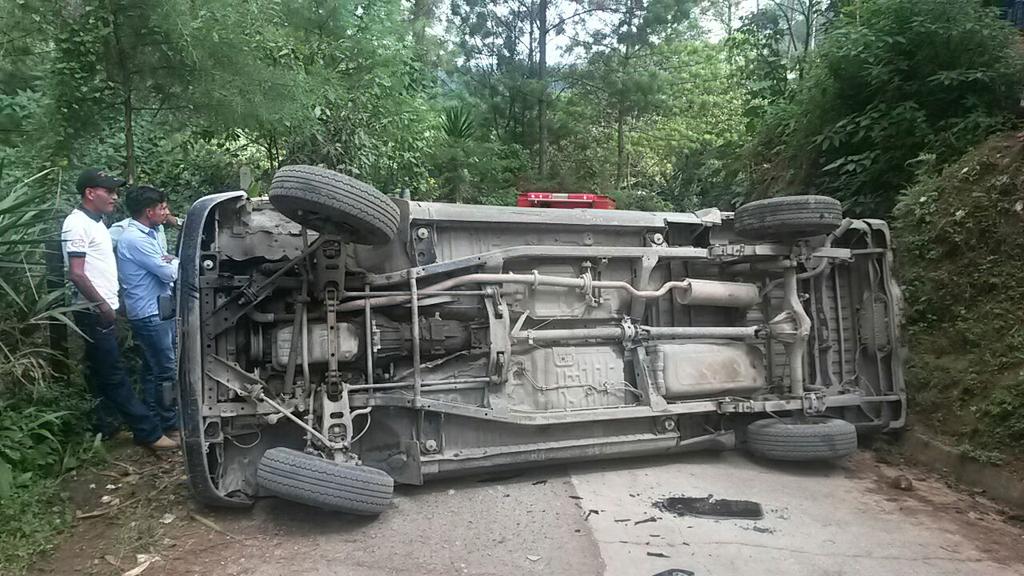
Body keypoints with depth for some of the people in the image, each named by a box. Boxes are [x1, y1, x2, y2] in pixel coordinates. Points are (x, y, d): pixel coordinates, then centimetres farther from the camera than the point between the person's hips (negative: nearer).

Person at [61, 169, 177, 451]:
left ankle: (100, 428, 25)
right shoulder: (77, 224, -14)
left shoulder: (96, 222, 14)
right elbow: (76, 274, -20)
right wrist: (102, 305, -17)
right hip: (95, 313, -10)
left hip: (104, 311, 10)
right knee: (114, 375, -5)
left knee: (101, 373, 15)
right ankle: (148, 432, -3)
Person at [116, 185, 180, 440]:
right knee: (167, 371, -4)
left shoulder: (151, 233, 11)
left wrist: (170, 261, -8)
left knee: (153, 369, 15)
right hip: (149, 314, -9)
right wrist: (176, 262, 3)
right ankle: (171, 425, 5)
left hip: (160, 310, 9)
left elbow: (166, 267, 15)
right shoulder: (134, 239, -19)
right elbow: (170, 273, -19)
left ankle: (154, 421, 24)